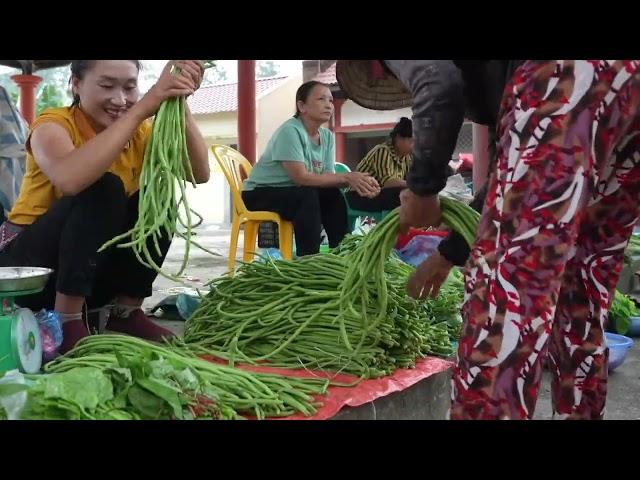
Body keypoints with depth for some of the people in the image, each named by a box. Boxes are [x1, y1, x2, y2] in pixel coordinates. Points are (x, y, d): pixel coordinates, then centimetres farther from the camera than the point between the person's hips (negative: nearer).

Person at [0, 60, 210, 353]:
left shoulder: (139, 131, -1)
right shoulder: (53, 124, -16)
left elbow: (200, 173, -17)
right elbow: (70, 179, -41)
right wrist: (142, 108, -41)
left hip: (93, 270, 5)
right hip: (28, 261, -5)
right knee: (104, 188, -28)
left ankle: (126, 311, -7)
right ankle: (66, 319, -22)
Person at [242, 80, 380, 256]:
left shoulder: (327, 136, -1)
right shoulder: (290, 130, -23)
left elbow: (328, 177, -10)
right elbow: (300, 177, -29)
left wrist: (355, 181, -29)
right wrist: (347, 177, -28)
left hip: (292, 193, 7)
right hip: (260, 193, -7)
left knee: (334, 196, -14)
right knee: (308, 196, -30)